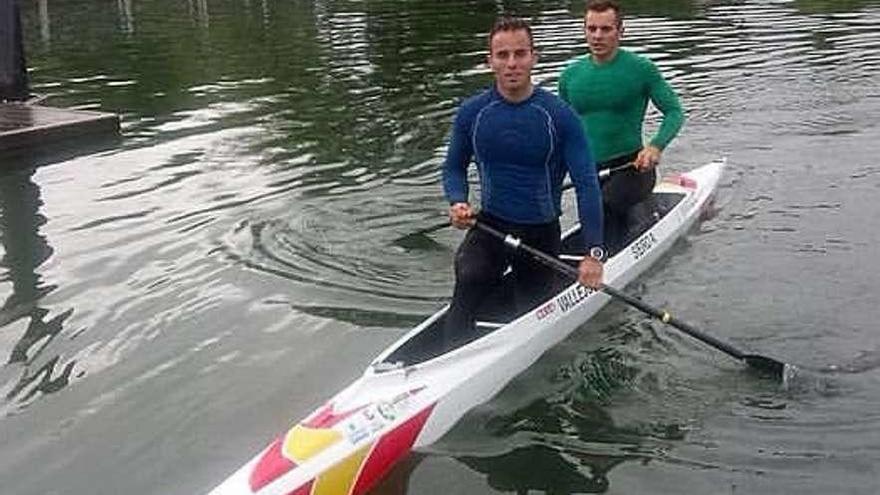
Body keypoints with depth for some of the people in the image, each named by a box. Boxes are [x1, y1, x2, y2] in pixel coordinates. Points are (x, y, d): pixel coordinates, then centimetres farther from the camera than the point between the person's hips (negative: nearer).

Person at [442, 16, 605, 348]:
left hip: (542, 232, 0)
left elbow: (586, 184, -13)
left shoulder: (559, 115, -13)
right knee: (468, 276, -32)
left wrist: (593, 253, -20)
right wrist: (458, 202, -14)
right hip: (490, 224, 0)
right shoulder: (472, 112, -5)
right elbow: (454, 167, 9)